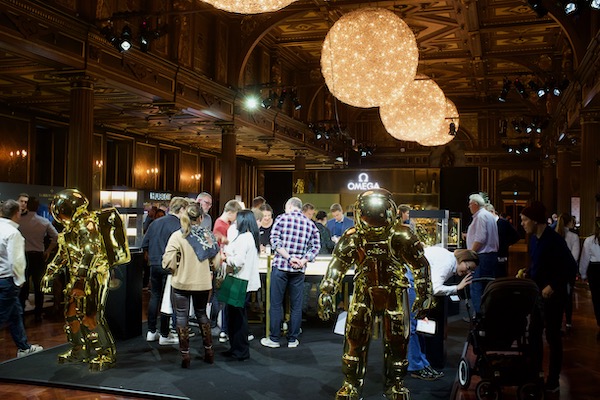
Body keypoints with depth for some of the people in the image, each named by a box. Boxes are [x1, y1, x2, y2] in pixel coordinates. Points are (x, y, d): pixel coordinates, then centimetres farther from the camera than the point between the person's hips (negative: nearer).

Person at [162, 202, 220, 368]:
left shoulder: (178, 236, -14)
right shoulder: (208, 235, -6)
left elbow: (168, 263, -16)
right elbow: (216, 261, 0)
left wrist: (178, 268, 5)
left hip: (181, 283, -3)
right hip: (203, 283, 3)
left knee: (182, 317, 9)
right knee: (202, 314, 21)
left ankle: (185, 355, 12)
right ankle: (209, 351, 25)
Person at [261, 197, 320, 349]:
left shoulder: (281, 218, 1)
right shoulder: (310, 224, 9)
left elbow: (274, 240, -10)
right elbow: (315, 246, 1)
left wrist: (288, 257, -13)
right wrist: (303, 261, -7)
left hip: (280, 266, -2)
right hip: (299, 270, 3)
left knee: (276, 303, 5)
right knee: (296, 305, 10)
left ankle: (274, 339, 11)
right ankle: (292, 339, 16)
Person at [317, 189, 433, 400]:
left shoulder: (401, 236, -17)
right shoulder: (353, 238, -13)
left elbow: (420, 265, -6)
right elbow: (337, 265, -6)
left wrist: (424, 296, -1)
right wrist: (326, 294, -12)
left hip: (394, 293, -1)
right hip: (365, 292, 1)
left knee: (397, 339, 7)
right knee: (355, 337, -1)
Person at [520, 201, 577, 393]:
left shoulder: (554, 240, -20)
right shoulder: (533, 238, 4)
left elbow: (571, 267, -20)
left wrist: (553, 286, -21)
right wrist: (527, 274, 2)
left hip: (553, 295, -7)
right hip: (537, 293, 7)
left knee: (552, 336, 3)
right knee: (534, 332, 12)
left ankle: (553, 381, 14)